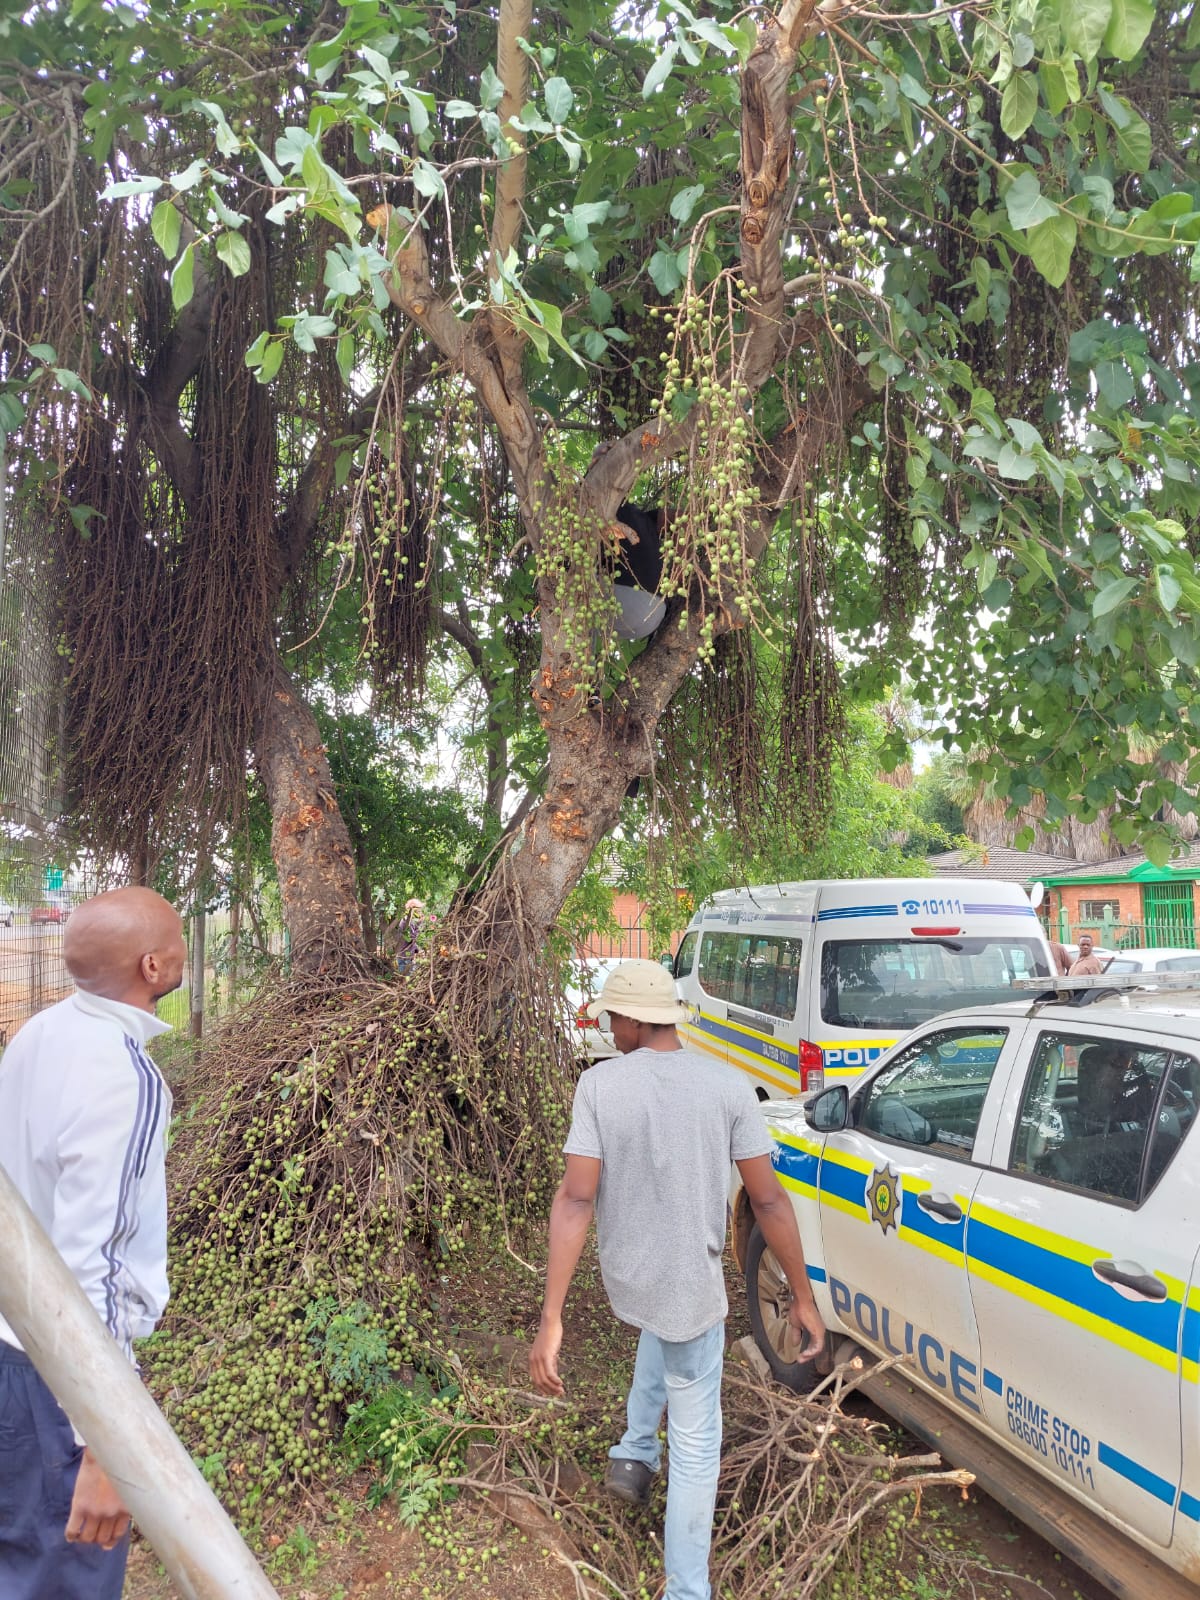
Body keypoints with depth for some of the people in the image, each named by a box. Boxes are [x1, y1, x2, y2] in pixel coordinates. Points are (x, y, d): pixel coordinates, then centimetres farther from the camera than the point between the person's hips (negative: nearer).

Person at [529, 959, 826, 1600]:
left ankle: (635, 1451, 35)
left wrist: (551, 1319, -17)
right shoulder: (728, 1086, -14)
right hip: (693, 1288, -2)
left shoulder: (600, 1083, -14)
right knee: (695, 1445, 12)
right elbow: (769, 1200, -11)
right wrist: (803, 1297, 1)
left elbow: (575, 1199, -19)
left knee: (660, 1324, 37)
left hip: (625, 1279, 3)